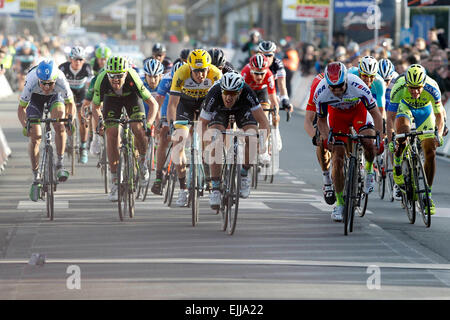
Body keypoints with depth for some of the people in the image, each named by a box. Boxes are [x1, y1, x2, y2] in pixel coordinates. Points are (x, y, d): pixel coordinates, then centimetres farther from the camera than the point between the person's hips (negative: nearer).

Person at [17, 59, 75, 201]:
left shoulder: (61, 81, -38)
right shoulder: (31, 82, -39)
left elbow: (70, 103, -19)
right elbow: (21, 107, -25)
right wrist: (25, 125, -38)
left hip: (55, 96, 0)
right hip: (35, 97, 0)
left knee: (59, 126, -27)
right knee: (35, 137, -9)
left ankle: (60, 164, -11)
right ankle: (36, 178, 4)